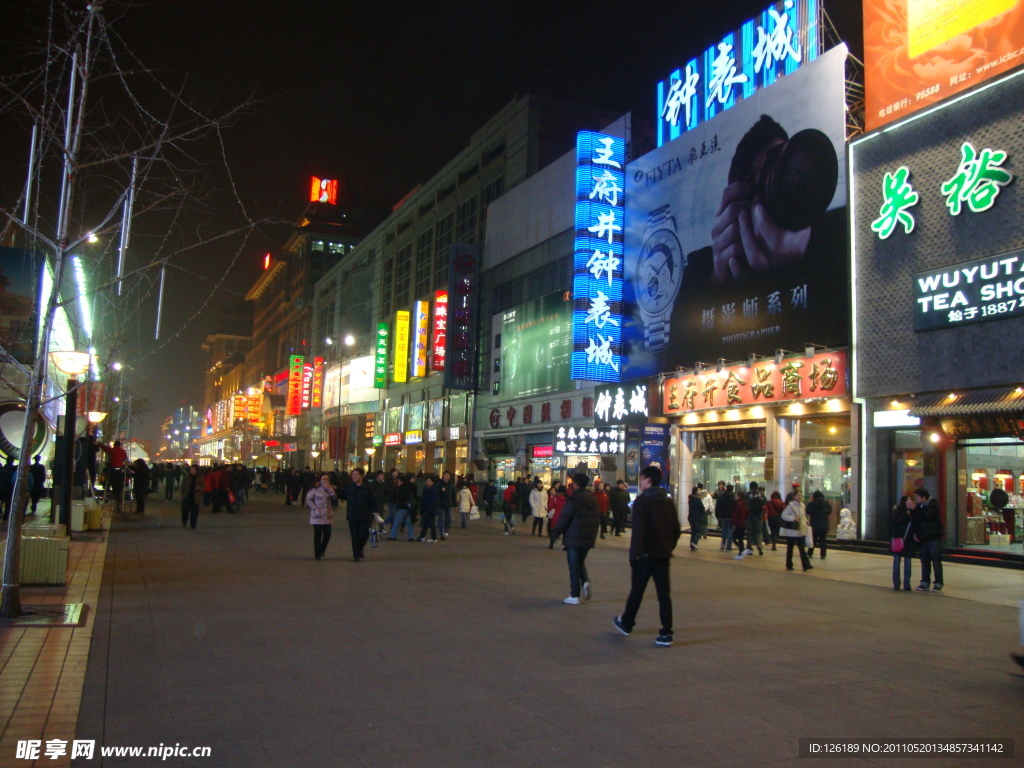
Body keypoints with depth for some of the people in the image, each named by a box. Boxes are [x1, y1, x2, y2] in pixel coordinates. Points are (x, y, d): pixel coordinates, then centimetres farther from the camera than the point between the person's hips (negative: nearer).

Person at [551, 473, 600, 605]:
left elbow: (563, 519, -15)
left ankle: (574, 596, 4)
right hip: (589, 539, 6)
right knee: (581, 562, 23)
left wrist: (556, 532, 0)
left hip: (573, 539, -6)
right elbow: (598, 519, 10)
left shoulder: (573, 500, -15)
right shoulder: (593, 500, 6)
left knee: (574, 567, 1)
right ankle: (585, 581, -2)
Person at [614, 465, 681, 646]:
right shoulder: (668, 501, 9)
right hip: (663, 555, 5)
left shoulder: (642, 501, -12)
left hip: (645, 554, -5)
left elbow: (638, 530, -20)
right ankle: (666, 633, 2)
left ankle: (626, 623, 28)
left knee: (637, 590, 10)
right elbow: (676, 530, 12)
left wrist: (634, 554, -16)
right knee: (664, 593, 4)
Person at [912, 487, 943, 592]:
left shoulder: (933, 505, -9)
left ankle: (938, 583, 3)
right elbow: (915, 520, 17)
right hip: (923, 538, 6)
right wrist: (915, 533, 7)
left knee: (936, 561, -2)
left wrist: (914, 509, -21)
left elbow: (926, 516, -25)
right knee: (924, 561, 8)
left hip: (934, 537, -6)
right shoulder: (918, 505, 11)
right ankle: (925, 583, 13)